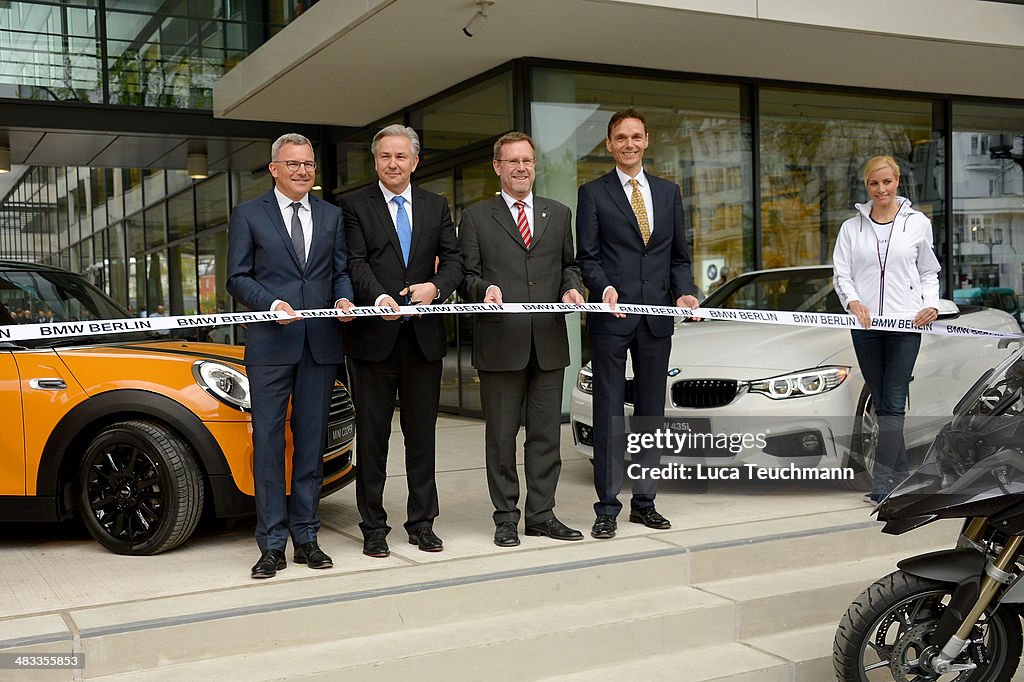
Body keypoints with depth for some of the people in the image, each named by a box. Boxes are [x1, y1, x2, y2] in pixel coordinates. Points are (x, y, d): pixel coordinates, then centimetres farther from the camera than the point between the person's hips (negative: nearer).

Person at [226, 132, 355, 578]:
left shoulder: (331, 216, 15)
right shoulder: (248, 215, 6)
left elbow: (341, 271, 15)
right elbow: (237, 277, 2)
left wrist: (344, 298, -7)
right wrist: (271, 304, -15)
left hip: (321, 342, 3)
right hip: (271, 343, -3)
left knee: (312, 441, 8)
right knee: (268, 442, -3)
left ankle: (305, 537, 16)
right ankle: (272, 544, 4)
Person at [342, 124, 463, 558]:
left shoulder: (436, 207, 13)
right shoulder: (355, 206, 3)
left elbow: (453, 259, 6)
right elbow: (356, 263, -8)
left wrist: (436, 286, -15)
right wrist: (379, 298, -26)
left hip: (424, 336, 3)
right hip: (375, 335, -3)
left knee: (422, 433, 9)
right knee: (372, 434, 4)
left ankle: (422, 523, 20)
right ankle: (373, 526, 13)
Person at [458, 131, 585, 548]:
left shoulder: (559, 214, 15)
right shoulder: (476, 217, 6)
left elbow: (569, 264, 19)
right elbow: (466, 275, 3)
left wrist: (572, 288, -2)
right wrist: (485, 289, -17)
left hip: (550, 341, 3)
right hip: (500, 342, -3)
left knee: (546, 432, 7)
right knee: (501, 435, 3)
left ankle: (541, 514, 17)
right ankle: (506, 518, 13)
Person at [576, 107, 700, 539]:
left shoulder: (668, 192, 14)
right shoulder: (593, 194, 3)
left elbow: (679, 256, 14)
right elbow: (586, 256, -3)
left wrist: (684, 292, -4)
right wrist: (605, 287, -22)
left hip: (657, 318, 4)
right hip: (611, 318, -4)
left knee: (652, 411, 9)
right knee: (608, 412, -1)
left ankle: (644, 501, 19)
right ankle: (607, 507, 5)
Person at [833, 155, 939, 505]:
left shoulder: (918, 223, 8)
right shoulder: (851, 227, 10)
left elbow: (929, 271, 13)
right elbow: (841, 272, 5)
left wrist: (931, 304, -4)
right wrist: (852, 301, -14)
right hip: (865, 325, 2)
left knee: (893, 402, -9)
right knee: (882, 404, 6)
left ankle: (882, 482, -13)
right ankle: (900, 476, 15)